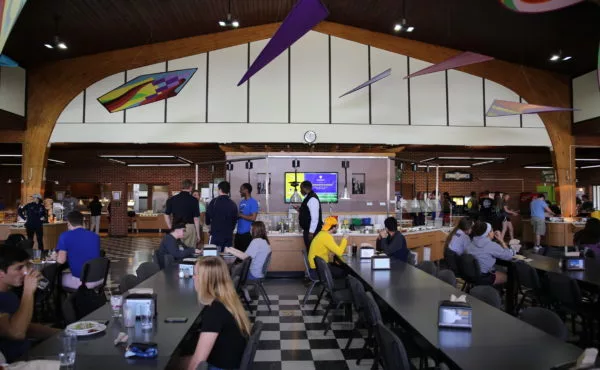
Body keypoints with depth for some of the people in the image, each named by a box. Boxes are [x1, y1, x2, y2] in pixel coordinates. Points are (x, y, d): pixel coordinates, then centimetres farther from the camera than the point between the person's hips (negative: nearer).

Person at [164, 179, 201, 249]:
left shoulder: (172, 199, 5)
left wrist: (171, 228, 17)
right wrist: (198, 234, 1)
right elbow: (196, 218, -6)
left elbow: (166, 215, 8)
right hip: (189, 227, -3)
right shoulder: (193, 200, -5)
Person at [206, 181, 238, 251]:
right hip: (228, 236, 3)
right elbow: (235, 220, 8)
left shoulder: (214, 202, -8)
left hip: (216, 234, -3)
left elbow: (207, 217, -4)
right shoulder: (233, 204, 1)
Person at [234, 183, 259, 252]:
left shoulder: (253, 202, -11)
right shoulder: (242, 202, 14)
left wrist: (240, 215, -15)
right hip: (239, 233, 8)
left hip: (247, 233, -8)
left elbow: (253, 218, -19)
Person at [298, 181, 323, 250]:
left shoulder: (312, 199, -19)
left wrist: (311, 232, -23)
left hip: (312, 231, -10)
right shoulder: (308, 198, 12)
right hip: (307, 230, 10)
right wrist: (300, 210, 12)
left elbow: (315, 217, -23)